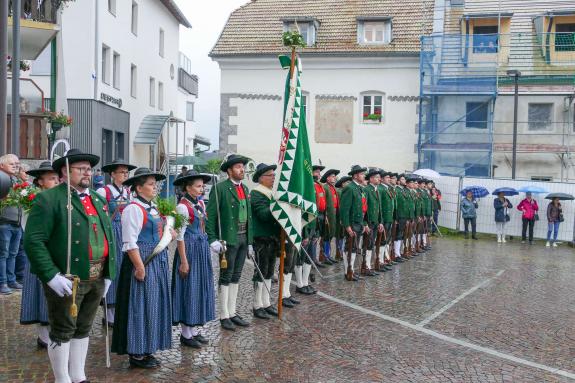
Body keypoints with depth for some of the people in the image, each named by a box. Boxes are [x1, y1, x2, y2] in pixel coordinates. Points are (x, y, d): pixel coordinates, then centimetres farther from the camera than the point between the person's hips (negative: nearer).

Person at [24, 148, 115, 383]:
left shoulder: (98, 200, 14)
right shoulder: (49, 199, -9)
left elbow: (109, 238, 17)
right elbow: (33, 240, -15)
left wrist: (109, 273, 10)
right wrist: (51, 275, -20)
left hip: (96, 280, 7)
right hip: (67, 281, -7)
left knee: (83, 329, 17)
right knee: (63, 332, 6)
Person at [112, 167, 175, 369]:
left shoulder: (152, 208, 13)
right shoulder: (133, 209, -15)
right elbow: (130, 242, -20)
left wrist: (167, 234, 5)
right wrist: (140, 267, -22)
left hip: (157, 261, 10)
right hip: (142, 262, -10)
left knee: (153, 304, 14)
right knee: (140, 305, -1)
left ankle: (146, 350, 25)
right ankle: (136, 354, 11)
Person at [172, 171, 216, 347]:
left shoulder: (200, 204, 9)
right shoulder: (183, 206, -14)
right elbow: (180, 236, -16)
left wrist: (207, 250, 12)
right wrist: (184, 261, -17)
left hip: (202, 250, 8)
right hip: (189, 250, -8)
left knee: (200, 288, 13)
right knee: (189, 289, 0)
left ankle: (194, 330, 25)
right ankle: (186, 334, 12)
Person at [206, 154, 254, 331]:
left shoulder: (245, 189, 13)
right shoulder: (220, 188, -9)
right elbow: (210, 215, -12)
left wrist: (250, 241, 14)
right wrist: (213, 239, -17)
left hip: (243, 238, 7)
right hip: (228, 239, -7)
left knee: (236, 276, 13)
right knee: (226, 277, 1)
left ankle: (232, 312, 23)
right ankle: (224, 316, 11)